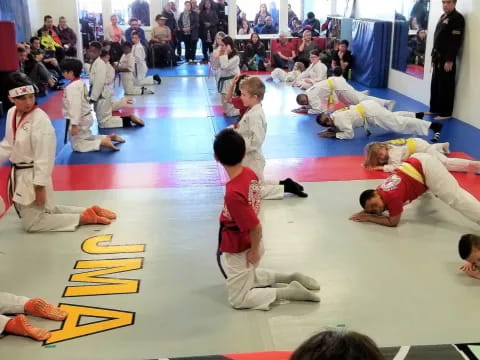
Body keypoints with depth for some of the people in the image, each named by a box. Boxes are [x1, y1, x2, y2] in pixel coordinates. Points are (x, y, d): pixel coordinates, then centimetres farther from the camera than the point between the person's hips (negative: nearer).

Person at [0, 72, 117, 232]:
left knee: (32, 223, 1)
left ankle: (84, 217, 2)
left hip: (33, 176, -8)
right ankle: (87, 212, 24)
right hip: (18, 175, 8)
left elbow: (44, 158, -23)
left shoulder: (40, 120, -24)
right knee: (46, 210, 20)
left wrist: (40, 186, -21)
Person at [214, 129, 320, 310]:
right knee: (247, 277, 34)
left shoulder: (233, 193, -36)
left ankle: (288, 292, 4)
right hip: (249, 244, 8)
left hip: (237, 252, -8)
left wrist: (255, 251, -10)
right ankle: (290, 278, 26)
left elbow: (256, 227, -29)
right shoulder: (250, 173, -11)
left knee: (238, 300, 11)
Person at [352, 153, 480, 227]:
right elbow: (370, 206, 16)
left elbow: (393, 222, -19)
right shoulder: (379, 192, -5)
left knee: (456, 197, -20)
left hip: (426, 166, -9)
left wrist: (369, 218, -15)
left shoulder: (392, 197, -29)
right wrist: (364, 213, -5)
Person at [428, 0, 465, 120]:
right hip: (438, 57, 9)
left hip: (447, 59, -9)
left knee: (446, 86, -4)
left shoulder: (457, 18, -13)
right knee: (435, 84, 14)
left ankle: (446, 113, 2)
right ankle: (434, 109, 24)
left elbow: (456, 42, -18)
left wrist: (449, 60, -22)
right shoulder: (443, 17, 16)